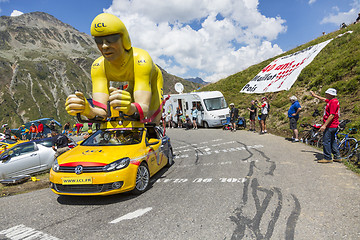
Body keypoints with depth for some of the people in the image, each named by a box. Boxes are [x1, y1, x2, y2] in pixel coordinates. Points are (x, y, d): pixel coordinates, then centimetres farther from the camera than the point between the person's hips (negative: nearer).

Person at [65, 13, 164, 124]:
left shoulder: (141, 60, -40)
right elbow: (101, 111, -36)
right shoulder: (98, 66, -28)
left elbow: (144, 109, -50)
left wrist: (130, 108, -72)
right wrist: (87, 110, -58)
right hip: (133, 86, 3)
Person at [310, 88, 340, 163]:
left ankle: (328, 158, 1)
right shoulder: (331, 100, 11)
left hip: (330, 126, -10)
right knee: (332, 141, 16)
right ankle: (337, 157, 23)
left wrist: (324, 125, -24)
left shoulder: (334, 102, -18)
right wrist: (314, 95, 42)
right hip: (332, 126, 10)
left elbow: (332, 115, -23)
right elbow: (323, 99, 33)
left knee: (326, 141, -5)